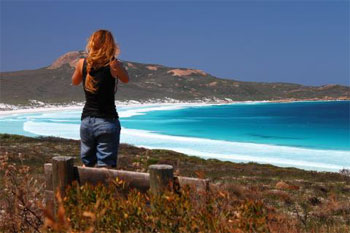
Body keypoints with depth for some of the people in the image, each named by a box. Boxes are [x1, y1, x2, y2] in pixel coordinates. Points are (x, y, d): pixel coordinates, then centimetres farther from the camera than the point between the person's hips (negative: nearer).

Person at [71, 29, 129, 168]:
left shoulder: (82, 63, 0)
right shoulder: (113, 64, -8)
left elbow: (74, 82, 21)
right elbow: (126, 79, 12)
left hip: (86, 121, 4)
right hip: (107, 121, -3)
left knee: (87, 166, 16)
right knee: (105, 166, -1)